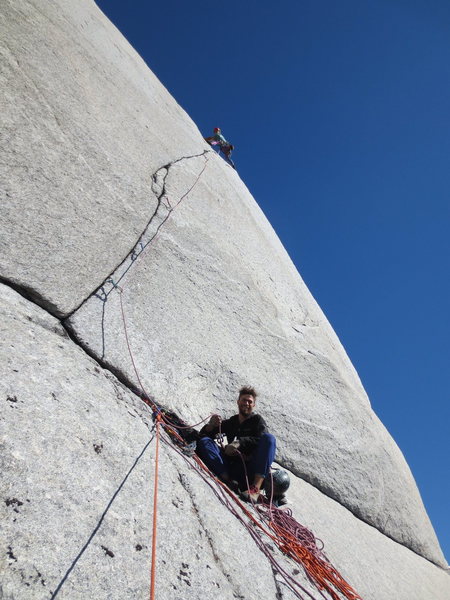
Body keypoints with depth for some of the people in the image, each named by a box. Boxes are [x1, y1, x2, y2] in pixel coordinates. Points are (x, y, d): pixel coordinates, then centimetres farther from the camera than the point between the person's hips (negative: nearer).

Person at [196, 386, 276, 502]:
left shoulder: (257, 420, 15)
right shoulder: (230, 422, 23)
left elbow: (262, 440, -7)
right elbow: (203, 435, 17)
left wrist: (239, 442, -21)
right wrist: (211, 425, -6)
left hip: (251, 466, -2)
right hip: (232, 466, 2)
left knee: (269, 438, -24)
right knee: (204, 441, -11)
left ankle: (255, 488, -39)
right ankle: (227, 479, -33)